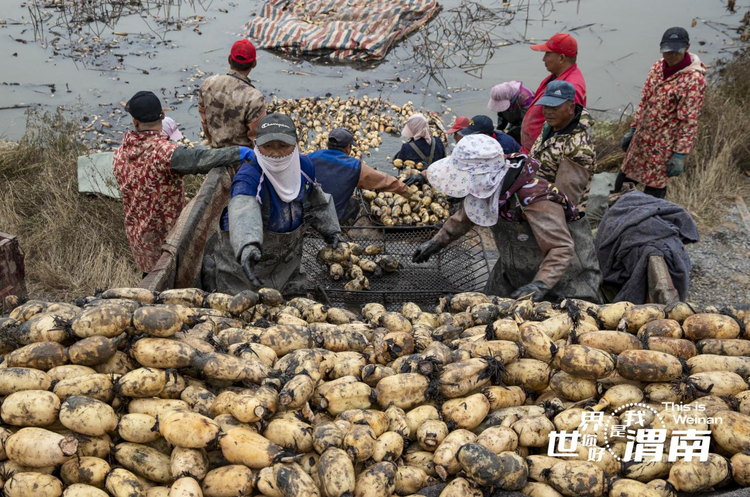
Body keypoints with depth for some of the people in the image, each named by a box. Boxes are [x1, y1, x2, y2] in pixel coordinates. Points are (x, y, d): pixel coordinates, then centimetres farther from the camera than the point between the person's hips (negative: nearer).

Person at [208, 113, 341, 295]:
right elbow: (243, 213, -54)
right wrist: (247, 246, -72)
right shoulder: (248, 176, -34)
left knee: (295, 294, 18)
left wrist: (329, 229, 15)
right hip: (242, 254, -5)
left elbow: (316, 201, 8)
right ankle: (209, 266, 36)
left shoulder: (304, 166, -13)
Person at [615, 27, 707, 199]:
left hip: (663, 146, -7)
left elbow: (689, 121, -18)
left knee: (652, 194, 3)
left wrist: (680, 154, -18)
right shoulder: (658, 66, 3)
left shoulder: (694, 79, -18)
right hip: (641, 139, 7)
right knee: (622, 182, 18)